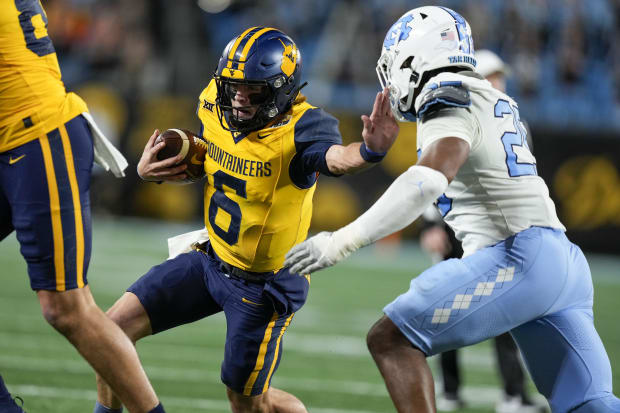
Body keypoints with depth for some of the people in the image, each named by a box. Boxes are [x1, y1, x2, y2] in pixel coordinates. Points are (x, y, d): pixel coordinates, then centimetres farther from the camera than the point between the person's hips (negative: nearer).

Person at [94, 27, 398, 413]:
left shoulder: (300, 127, -28)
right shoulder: (215, 106, -8)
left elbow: (336, 156, -51)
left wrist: (370, 150, -74)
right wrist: (151, 169, -5)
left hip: (266, 284, -6)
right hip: (210, 259, 6)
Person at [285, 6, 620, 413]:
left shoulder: (450, 102, -7)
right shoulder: (494, 102, 21)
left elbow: (427, 181, -23)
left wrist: (344, 241, -25)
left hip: (516, 258, -9)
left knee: (391, 341, -3)